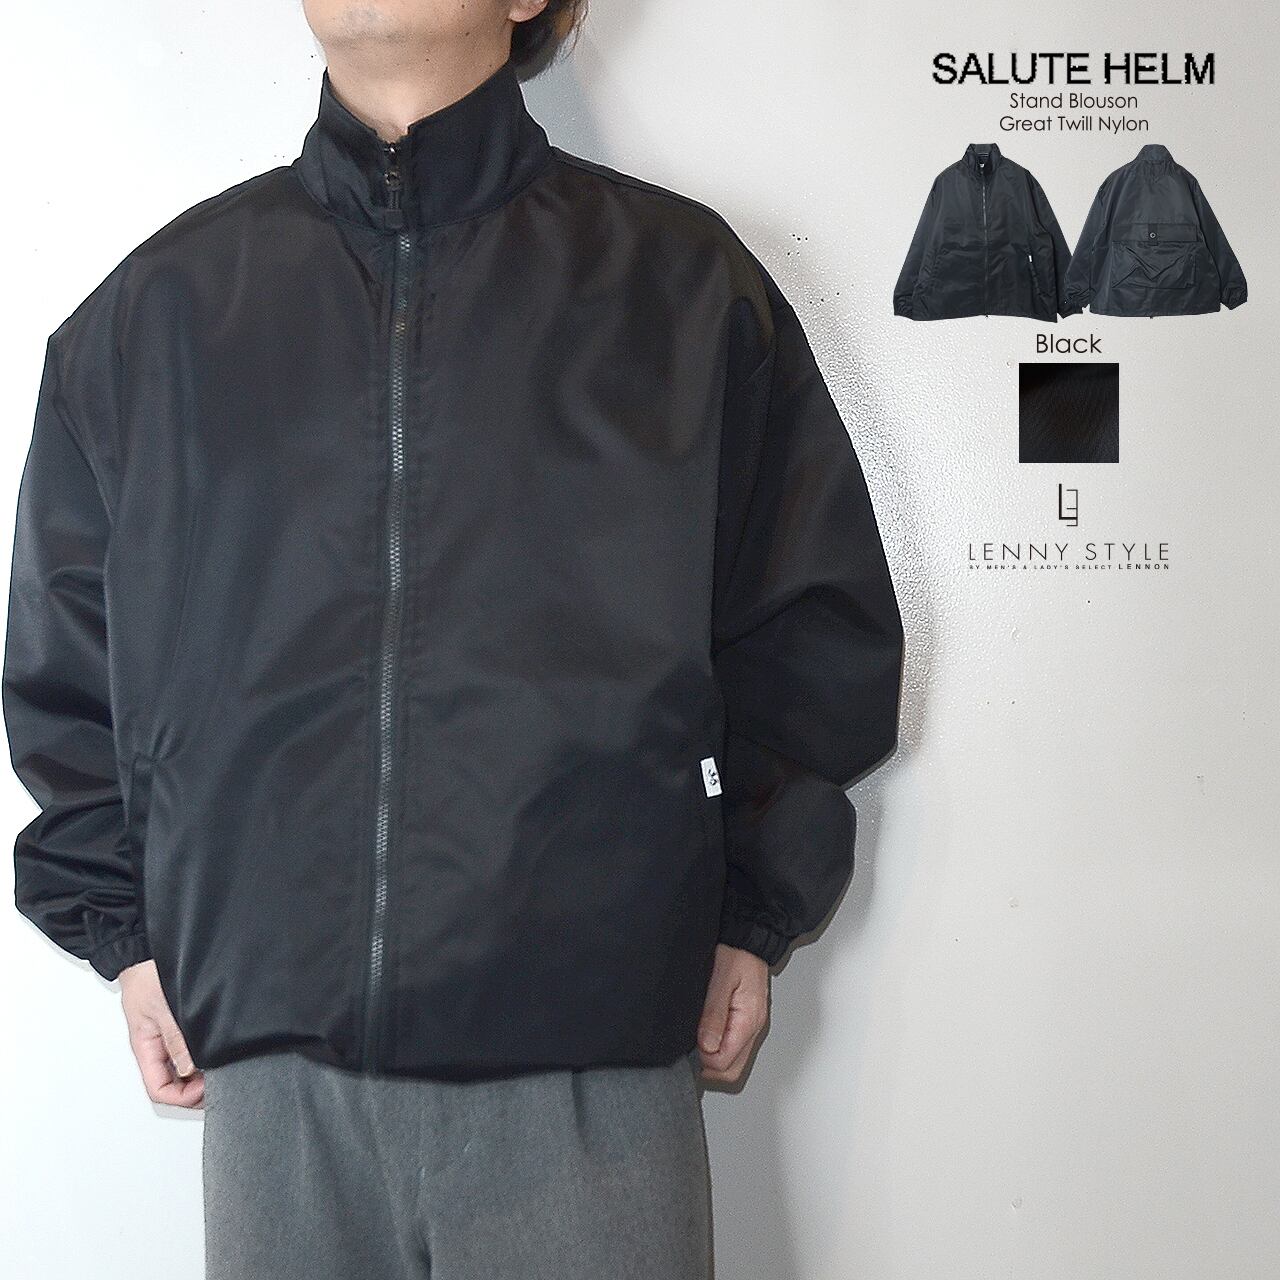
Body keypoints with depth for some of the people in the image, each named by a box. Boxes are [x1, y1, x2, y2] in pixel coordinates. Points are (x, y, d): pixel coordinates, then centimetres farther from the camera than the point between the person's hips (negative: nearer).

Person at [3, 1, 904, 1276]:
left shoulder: (681, 280, 6)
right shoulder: (163, 304, 11)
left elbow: (816, 623, 9)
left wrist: (752, 913, 4)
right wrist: (126, 927, 10)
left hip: (591, 1041, -1)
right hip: (271, 1052, 2)